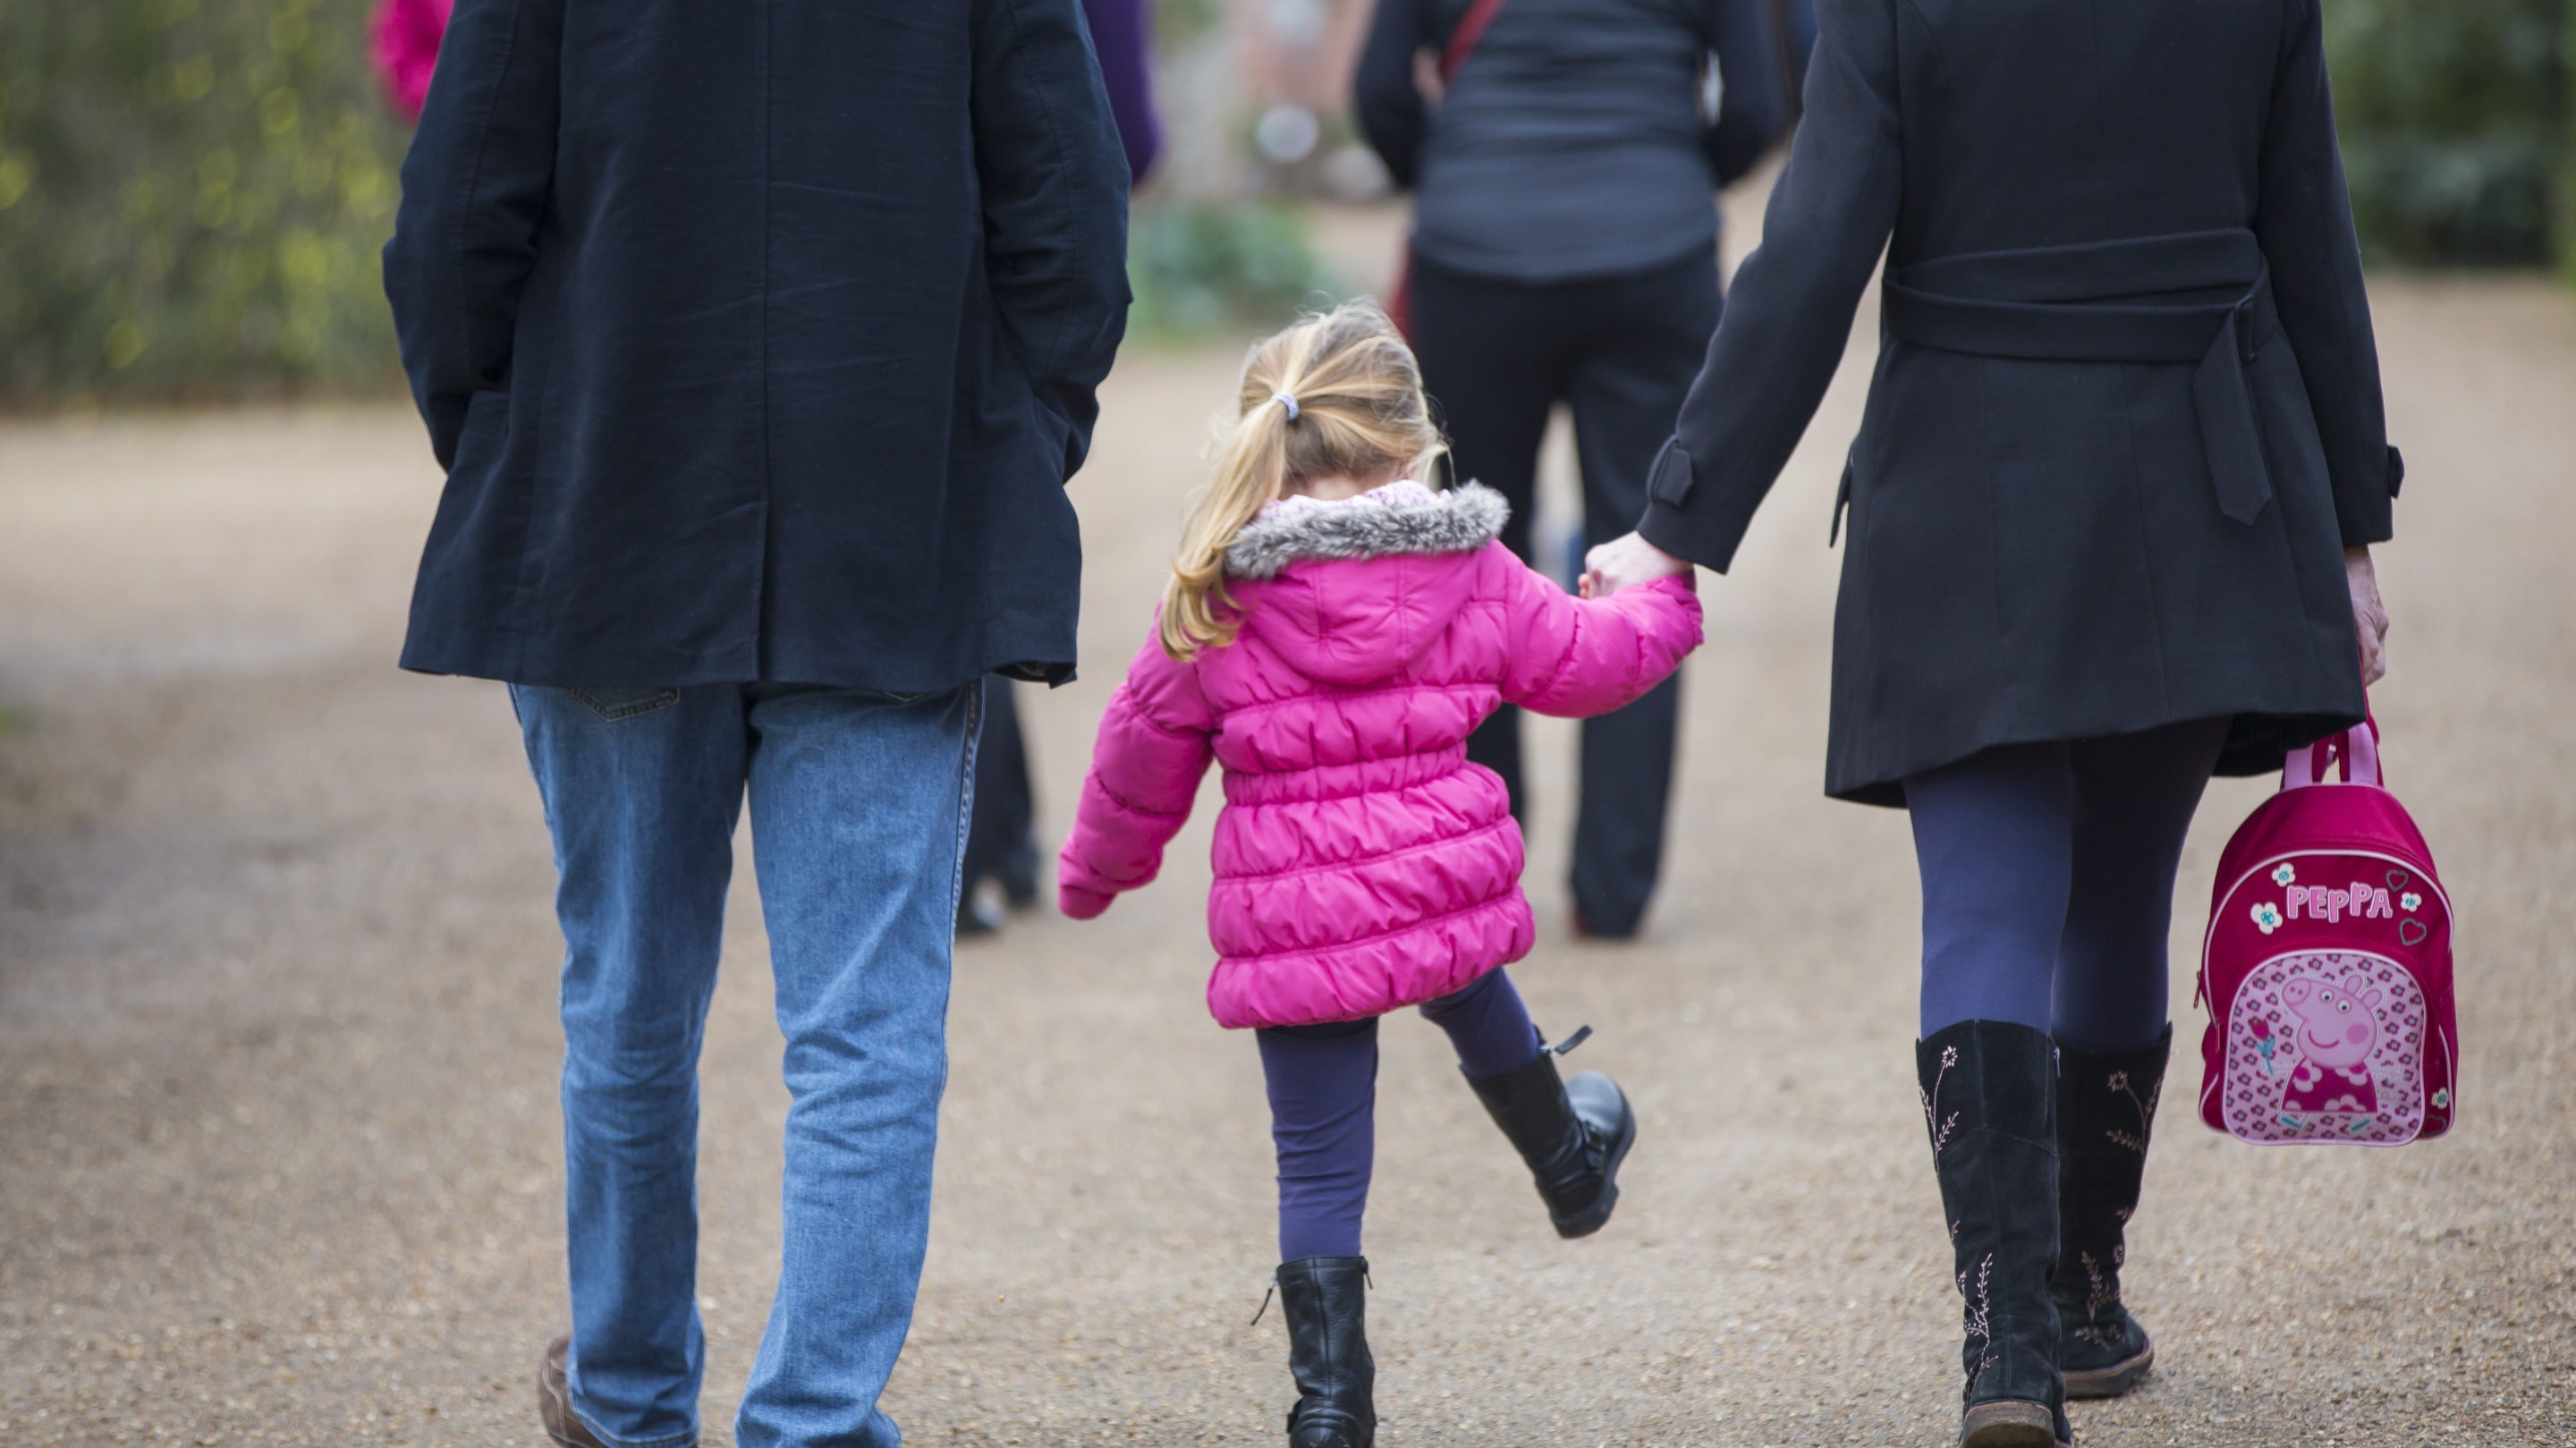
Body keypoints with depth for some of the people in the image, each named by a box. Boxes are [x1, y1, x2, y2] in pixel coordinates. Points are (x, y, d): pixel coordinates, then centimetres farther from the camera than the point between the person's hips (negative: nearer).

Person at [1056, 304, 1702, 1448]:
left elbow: (1143, 754, 6)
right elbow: (1588, 662, 14)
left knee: (1318, 1162, 3)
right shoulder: (1474, 578, -1)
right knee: (1472, 997, 35)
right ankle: (1570, 1163, 62)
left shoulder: (1214, 604, -4)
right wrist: (1660, 594, 36)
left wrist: (1095, 871, 24)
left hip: (1292, 920, -2)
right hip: (1442, 883, 2)